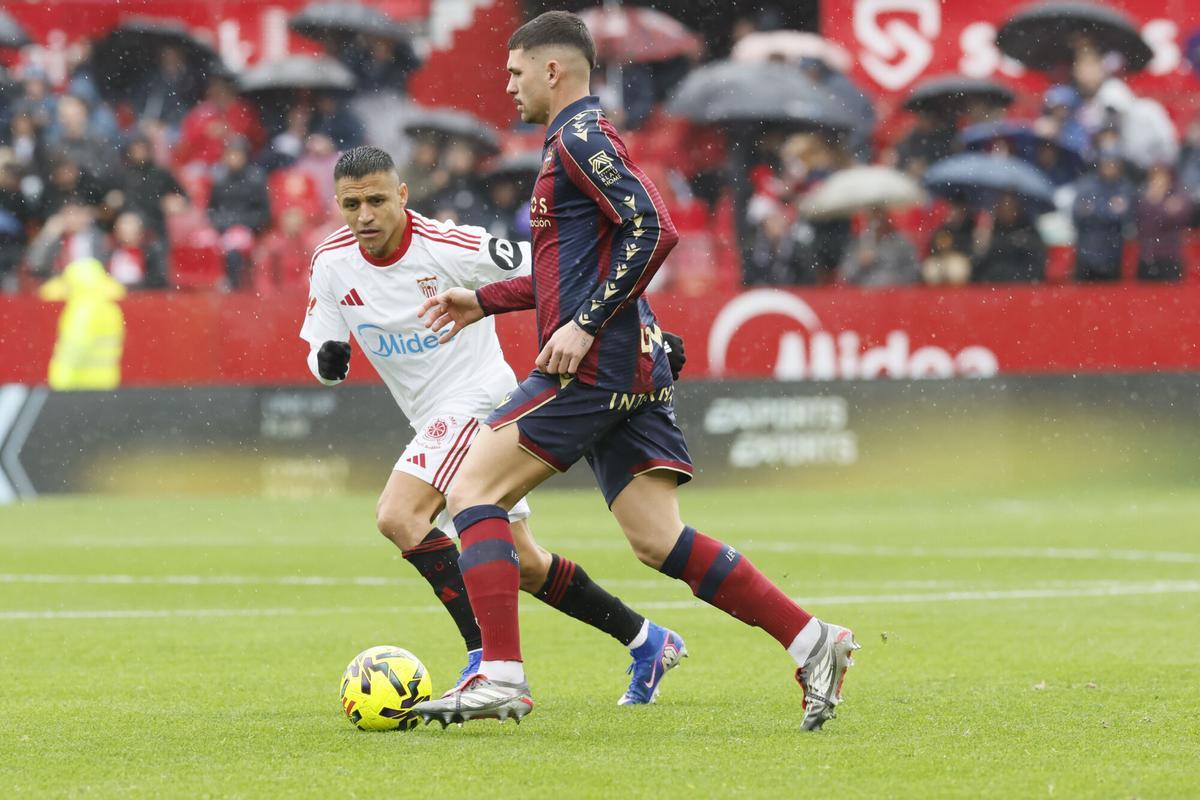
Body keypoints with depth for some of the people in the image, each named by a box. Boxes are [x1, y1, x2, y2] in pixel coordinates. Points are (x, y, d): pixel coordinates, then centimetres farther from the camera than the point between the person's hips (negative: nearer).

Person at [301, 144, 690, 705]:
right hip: (435, 419, 7)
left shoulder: (446, 246, -19)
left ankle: (487, 658, -24)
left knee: (398, 515, -26)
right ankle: (646, 643, 26)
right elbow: (321, 349, 8)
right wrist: (327, 360, -18)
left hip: (479, 398, -7)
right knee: (524, 566, 11)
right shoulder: (332, 263, -2)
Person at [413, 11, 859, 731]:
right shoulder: (581, 140, 24)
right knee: (660, 541, 3)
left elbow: (653, 231, -19)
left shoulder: (582, 137, -7)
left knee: (473, 491, -7)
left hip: (593, 366, -9)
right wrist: (484, 301, 30)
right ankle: (812, 642, -2)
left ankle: (502, 677, -13)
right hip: (634, 371, 10)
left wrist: (584, 326, -20)